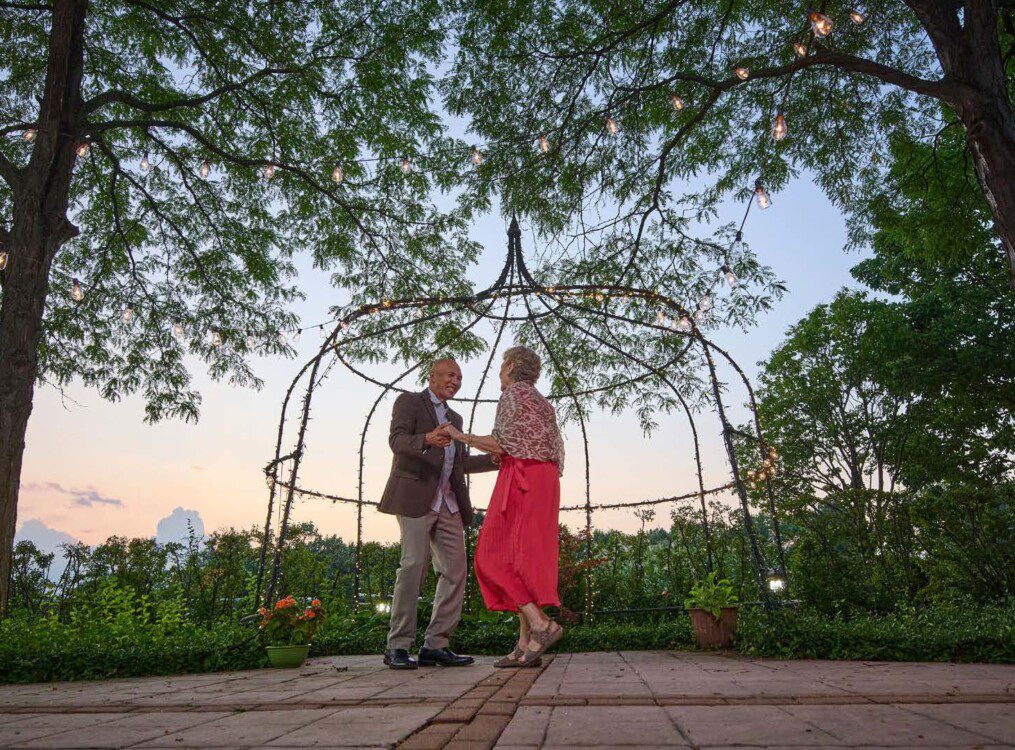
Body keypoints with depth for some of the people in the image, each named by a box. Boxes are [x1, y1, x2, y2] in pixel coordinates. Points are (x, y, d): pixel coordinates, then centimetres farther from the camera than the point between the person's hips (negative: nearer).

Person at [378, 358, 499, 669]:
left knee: (455, 570, 0)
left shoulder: (454, 418, 27)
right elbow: (397, 440, -11)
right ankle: (398, 647, -5)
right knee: (414, 565, -13)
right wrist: (427, 439, -32)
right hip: (416, 497, -7)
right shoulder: (409, 402, 5)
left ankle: (435, 645, 6)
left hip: (448, 503, 7)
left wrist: (495, 459, 6)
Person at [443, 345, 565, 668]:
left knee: (497, 557, -7)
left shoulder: (513, 393, -3)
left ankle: (542, 625, -17)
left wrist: (462, 437, 1)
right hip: (545, 481, 9)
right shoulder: (542, 402, 24)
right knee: (526, 560, 5)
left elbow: (501, 445, -12)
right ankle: (526, 645, 1)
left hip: (521, 478, -9)